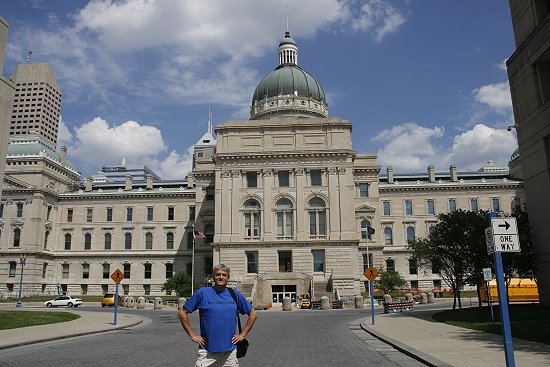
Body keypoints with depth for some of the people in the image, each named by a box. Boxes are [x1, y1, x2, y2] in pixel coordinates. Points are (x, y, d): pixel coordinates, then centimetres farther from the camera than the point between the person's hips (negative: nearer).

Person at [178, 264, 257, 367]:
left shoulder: (235, 294, 5)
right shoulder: (202, 293, -2)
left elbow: (252, 314, 14)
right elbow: (182, 313, 1)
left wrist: (242, 335, 7)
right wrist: (192, 335, -2)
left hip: (230, 350, 3)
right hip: (207, 350, -2)